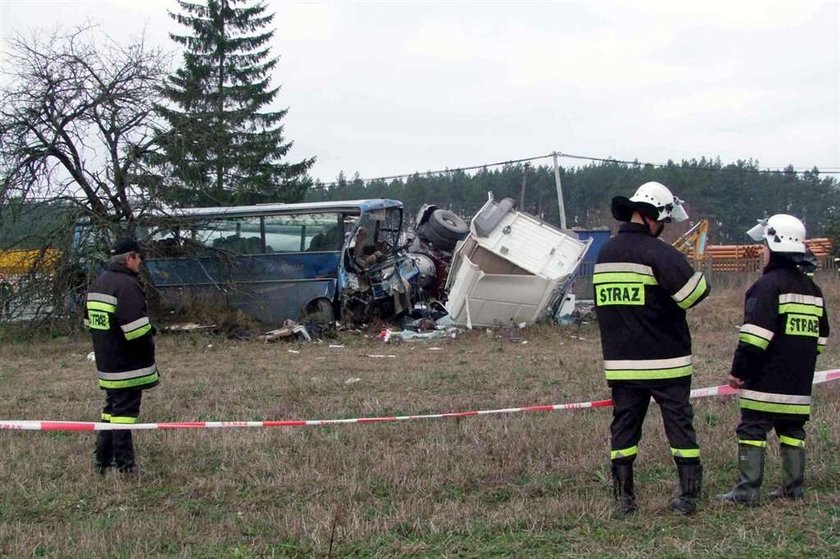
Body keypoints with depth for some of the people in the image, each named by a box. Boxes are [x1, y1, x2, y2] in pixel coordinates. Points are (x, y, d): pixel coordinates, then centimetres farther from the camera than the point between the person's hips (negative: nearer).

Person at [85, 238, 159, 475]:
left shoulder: (96, 284, 12)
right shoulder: (127, 285, -19)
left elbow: (89, 322, 18)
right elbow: (136, 328, -24)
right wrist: (148, 346, -7)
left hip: (106, 364, 9)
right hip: (128, 366, -9)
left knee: (112, 408, 18)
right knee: (125, 410, -3)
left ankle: (102, 460, 22)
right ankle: (125, 465, 1)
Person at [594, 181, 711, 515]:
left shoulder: (605, 253, 8)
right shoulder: (658, 253, -15)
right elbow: (695, 293, -17)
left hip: (620, 360, 5)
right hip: (665, 361, -5)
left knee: (624, 426, 10)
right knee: (679, 424, 5)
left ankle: (624, 497, 11)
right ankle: (688, 496, 7)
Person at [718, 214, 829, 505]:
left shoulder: (769, 284, -13)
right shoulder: (812, 289, 14)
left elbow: (755, 335, -18)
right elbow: (821, 336, 20)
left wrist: (738, 370, -12)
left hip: (766, 382, -8)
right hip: (799, 383, 8)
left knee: (752, 430, -4)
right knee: (792, 431, 14)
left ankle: (747, 490, -6)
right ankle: (794, 487, 17)